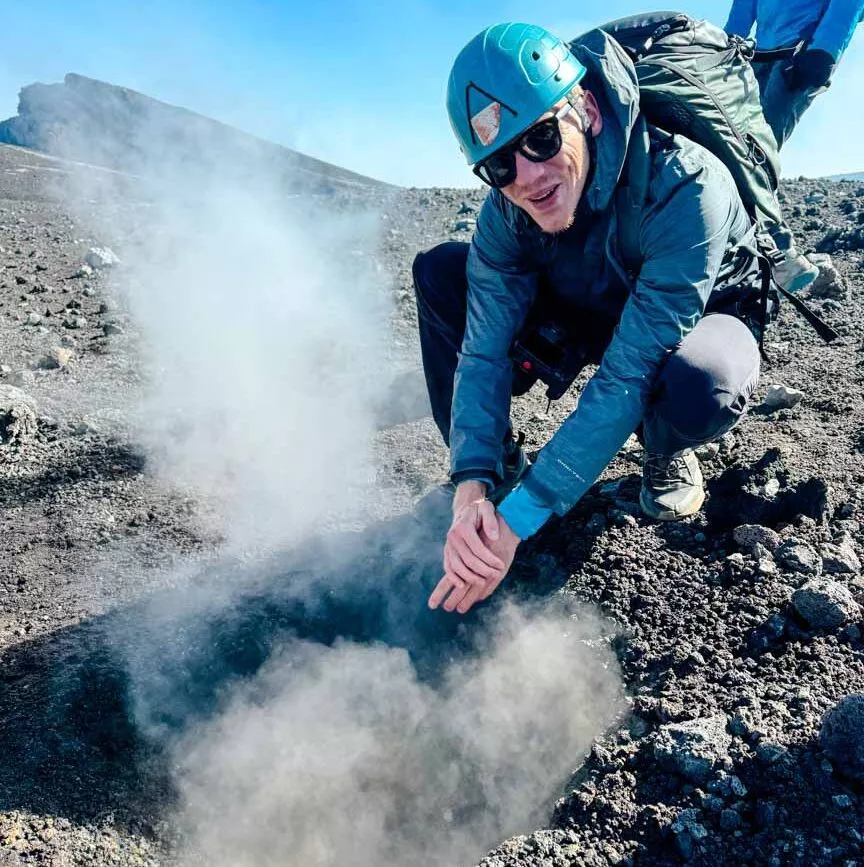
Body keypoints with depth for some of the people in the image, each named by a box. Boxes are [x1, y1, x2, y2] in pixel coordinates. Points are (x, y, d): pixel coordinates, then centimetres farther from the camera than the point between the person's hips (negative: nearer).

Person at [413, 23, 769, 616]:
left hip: (699, 318, -4)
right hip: (597, 312, 5)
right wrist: (472, 487, -36)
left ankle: (667, 454, -4)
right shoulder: (508, 209, -20)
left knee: (699, 385, -43)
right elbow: (484, 351, -22)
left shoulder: (685, 187, -36)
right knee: (438, 271, -13)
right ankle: (495, 465, -2)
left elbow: (627, 377, -40)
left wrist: (517, 518, -41)